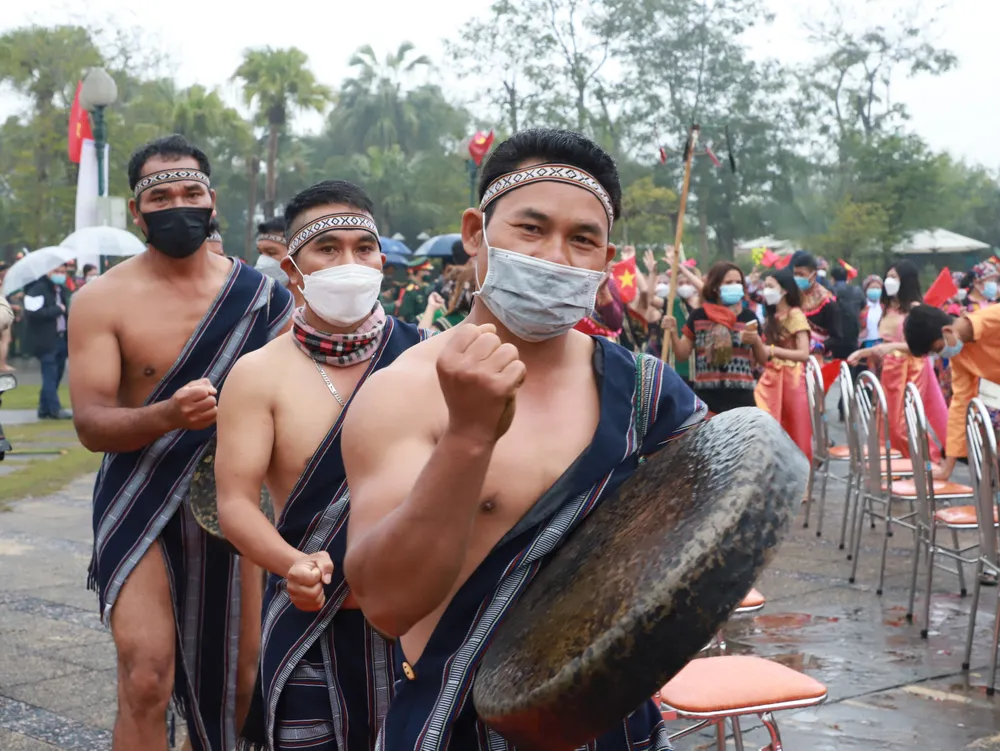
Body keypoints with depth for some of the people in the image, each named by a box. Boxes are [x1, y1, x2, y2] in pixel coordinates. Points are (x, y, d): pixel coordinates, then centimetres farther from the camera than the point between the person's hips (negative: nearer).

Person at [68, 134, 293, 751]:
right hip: (142, 506, -2)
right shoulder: (102, 300, -5)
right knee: (147, 682, -14)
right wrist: (170, 414, -31)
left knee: (240, 685, 9)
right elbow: (91, 423, -12)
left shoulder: (259, 294, 1)